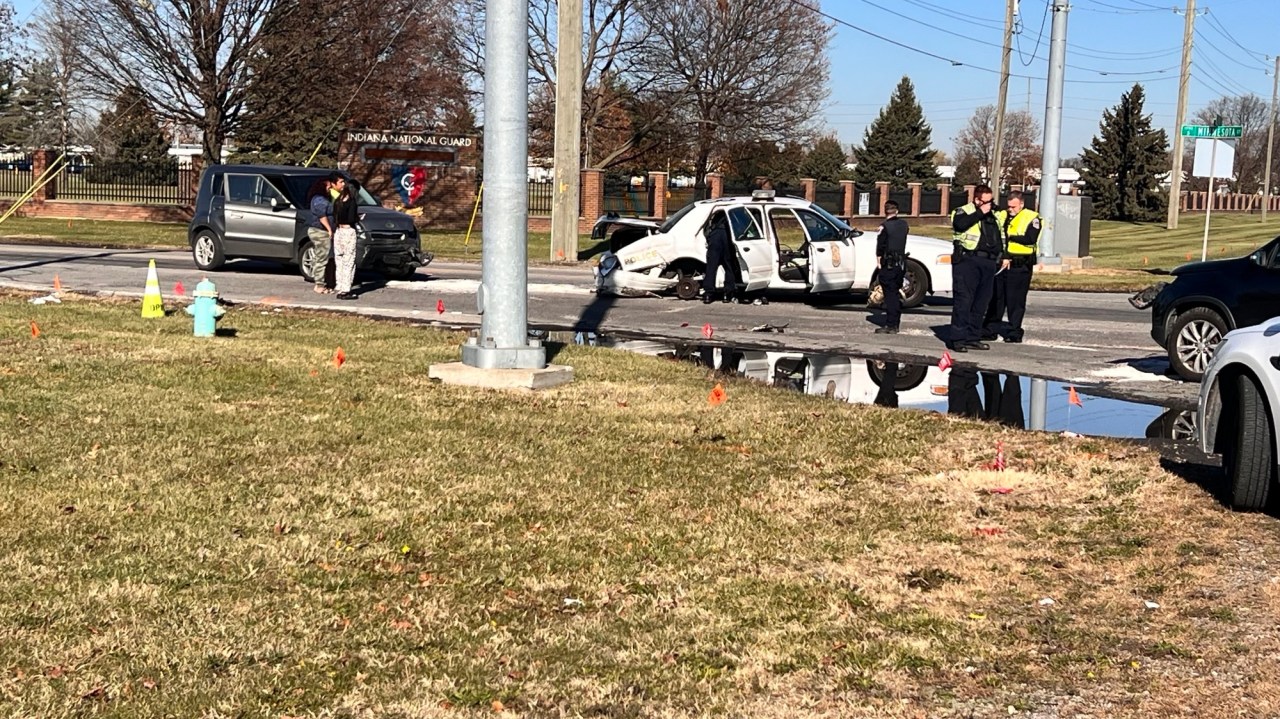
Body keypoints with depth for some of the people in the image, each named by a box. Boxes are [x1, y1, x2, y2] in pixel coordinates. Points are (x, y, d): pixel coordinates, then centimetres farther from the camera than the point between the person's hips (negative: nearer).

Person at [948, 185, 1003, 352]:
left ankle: (973, 337, 14)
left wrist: (1000, 253, 16)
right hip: (968, 261, -7)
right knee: (964, 300, -10)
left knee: (981, 302, 8)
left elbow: (1000, 238, 31)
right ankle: (958, 338, -10)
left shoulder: (993, 216, 23)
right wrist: (980, 213, -15)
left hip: (988, 263, 7)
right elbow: (960, 224, -21)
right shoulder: (964, 211, 1)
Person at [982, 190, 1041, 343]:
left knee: (1016, 301, -1)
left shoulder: (1032, 218, 0)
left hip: (1020, 267, -4)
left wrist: (1010, 237, -10)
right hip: (999, 264, 4)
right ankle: (990, 329, 14)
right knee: (995, 298, 7)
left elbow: (1031, 239, -14)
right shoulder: (1001, 216, 13)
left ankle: (1015, 332, 6)